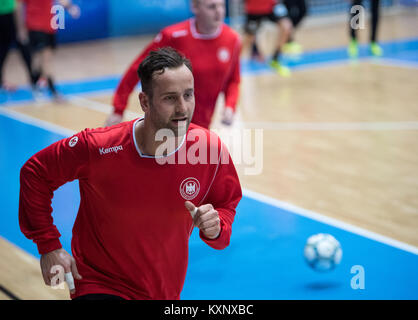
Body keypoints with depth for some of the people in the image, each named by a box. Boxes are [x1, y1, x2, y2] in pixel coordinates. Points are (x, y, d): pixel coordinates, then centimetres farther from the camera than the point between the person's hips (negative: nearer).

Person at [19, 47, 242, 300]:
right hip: (99, 287, -4)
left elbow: (227, 205, 3)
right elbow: (35, 173, -7)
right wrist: (49, 245, -7)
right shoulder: (98, 147, -22)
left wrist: (215, 227, -20)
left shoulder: (212, 148, -16)